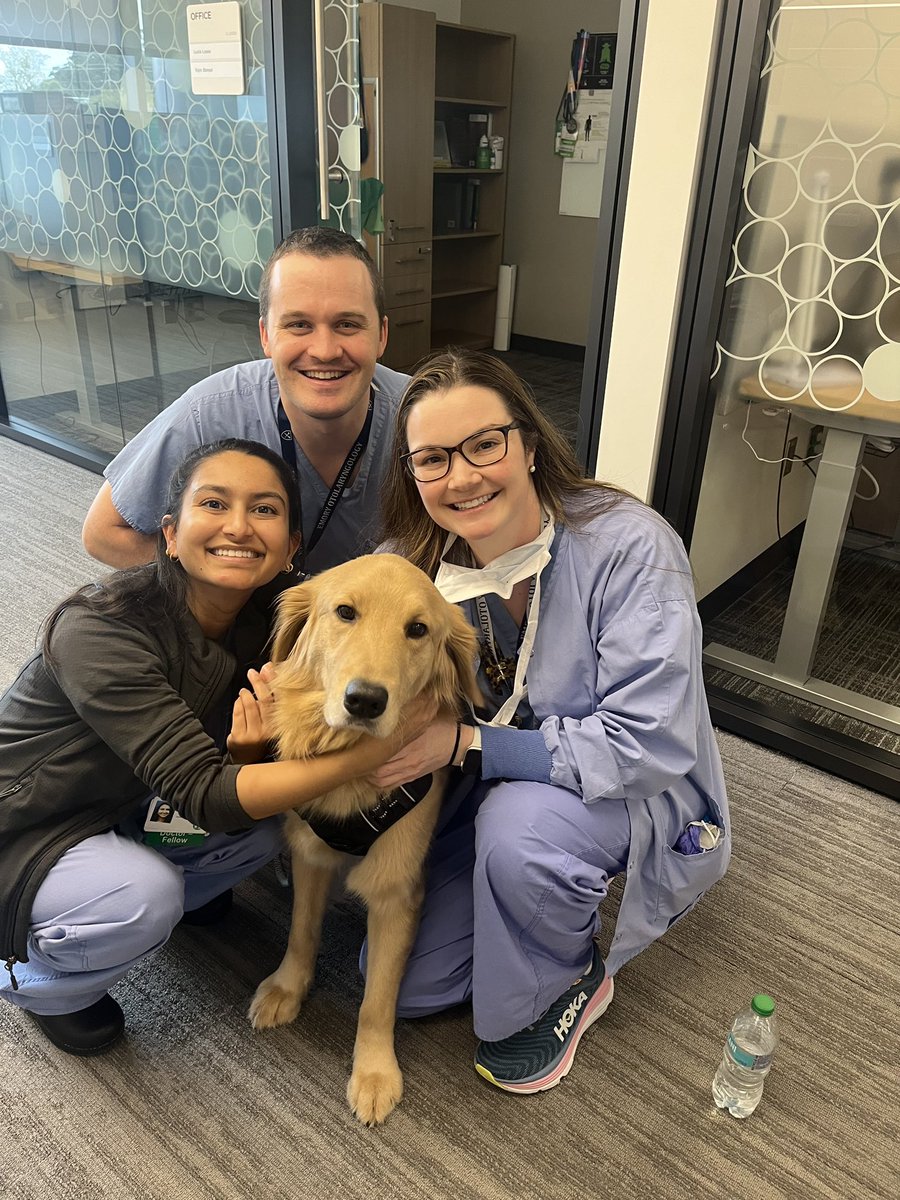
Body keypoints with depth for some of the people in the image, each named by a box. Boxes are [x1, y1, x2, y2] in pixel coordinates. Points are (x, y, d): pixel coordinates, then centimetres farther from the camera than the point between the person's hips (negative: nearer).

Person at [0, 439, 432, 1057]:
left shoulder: (261, 629, -11)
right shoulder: (99, 629, -31)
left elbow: (237, 812, -8)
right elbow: (203, 796, -35)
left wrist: (247, 751, -31)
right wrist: (371, 751, -44)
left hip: (114, 811, 6)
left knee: (262, 830, -12)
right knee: (145, 898, -29)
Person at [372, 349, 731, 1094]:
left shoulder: (628, 544, -27)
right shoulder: (412, 565, -11)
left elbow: (651, 745, -28)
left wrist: (464, 744, -32)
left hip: (632, 794, -4)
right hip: (484, 793, 5)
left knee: (520, 820, -36)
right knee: (403, 986, -1)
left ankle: (569, 980, -3)